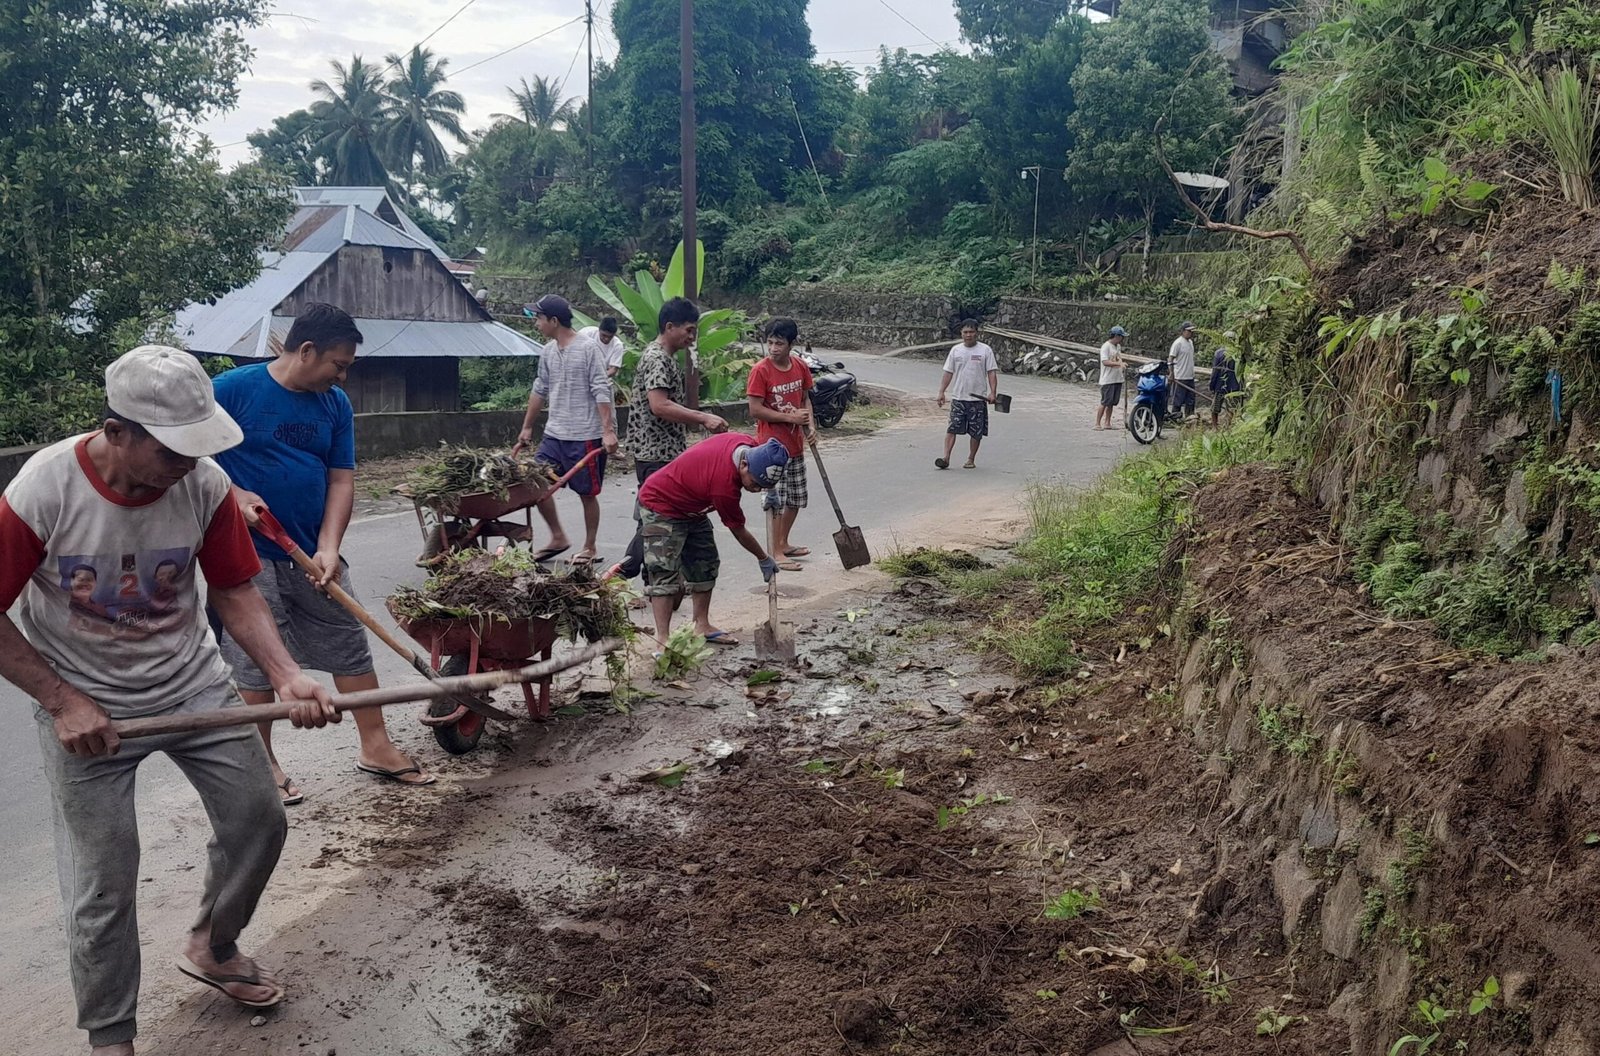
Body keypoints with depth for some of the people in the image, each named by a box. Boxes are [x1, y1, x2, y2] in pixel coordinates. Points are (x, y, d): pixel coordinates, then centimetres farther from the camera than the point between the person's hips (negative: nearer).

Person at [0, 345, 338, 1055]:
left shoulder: (205, 484, -15)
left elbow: (235, 593, -6)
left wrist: (287, 676, -20)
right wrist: (64, 702, -15)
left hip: (193, 686, 3)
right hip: (86, 708, -3)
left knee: (259, 820, 8)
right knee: (102, 889, 1)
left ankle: (211, 947, 37)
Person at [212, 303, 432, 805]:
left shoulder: (336, 404, 3)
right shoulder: (233, 389, -11)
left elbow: (341, 479, 2)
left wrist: (328, 548, -10)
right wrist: (235, 496, -21)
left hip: (314, 556, 5)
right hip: (249, 556, -5)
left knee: (351, 647, 9)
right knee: (256, 663, 5)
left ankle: (376, 747, 21)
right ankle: (263, 763, 22)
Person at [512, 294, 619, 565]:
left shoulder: (589, 348, -11)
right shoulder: (547, 352, 10)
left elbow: (602, 391, -15)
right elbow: (540, 391, 19)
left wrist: (608, 430, -22)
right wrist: (526, 429, 22)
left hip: (585, 436, -7)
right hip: (554, 435, 7)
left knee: (587, 493, 4)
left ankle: (589, 547, 18)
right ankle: (558, 538, 19)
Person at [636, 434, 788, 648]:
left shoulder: (750, 445, -17)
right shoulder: (725, 485, -37)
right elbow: (739, 532, -20)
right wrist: (764, 559, -5)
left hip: (692, 508, 10)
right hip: (661, 508, -10)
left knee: (705, 565, 9)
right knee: (665, 572, -17)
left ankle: (701, 626, 18)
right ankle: (662, 640, -19)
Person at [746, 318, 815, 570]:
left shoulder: (800, 367, 2)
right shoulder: (761, 371, -16)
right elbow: (755, 410, -17)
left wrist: (810, 424, -2)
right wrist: (790, 417, -20)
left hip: (795, 444, 7)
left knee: (796, 498, 15)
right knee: (776, 500, -3)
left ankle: (783, 543, 31)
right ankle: (776, 553, 6)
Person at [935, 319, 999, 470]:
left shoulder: (985, 350, -1)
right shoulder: (955, 350, 7)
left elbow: (992, 372, -2)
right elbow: (948, 373, 10)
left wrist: (992, 392, -13)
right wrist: (941, 392, 3)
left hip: (978, 399, -1)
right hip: (958, 397, 1)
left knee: (976, 432, 4)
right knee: (952, 428, -8)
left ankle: (971, 460, 16)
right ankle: (946, 458, -12)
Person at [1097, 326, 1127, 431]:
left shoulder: (1118, 346, 14)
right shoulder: (1106, 346, -12)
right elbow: (1105, 362, -22)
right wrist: (1118, 363, -31)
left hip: (1117, 379, 8)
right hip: (1108, 380, -8)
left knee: (1112, 403, 11)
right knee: (1105, 403, -8)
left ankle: (1107, 423, 17)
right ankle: (1097, 423, -3)